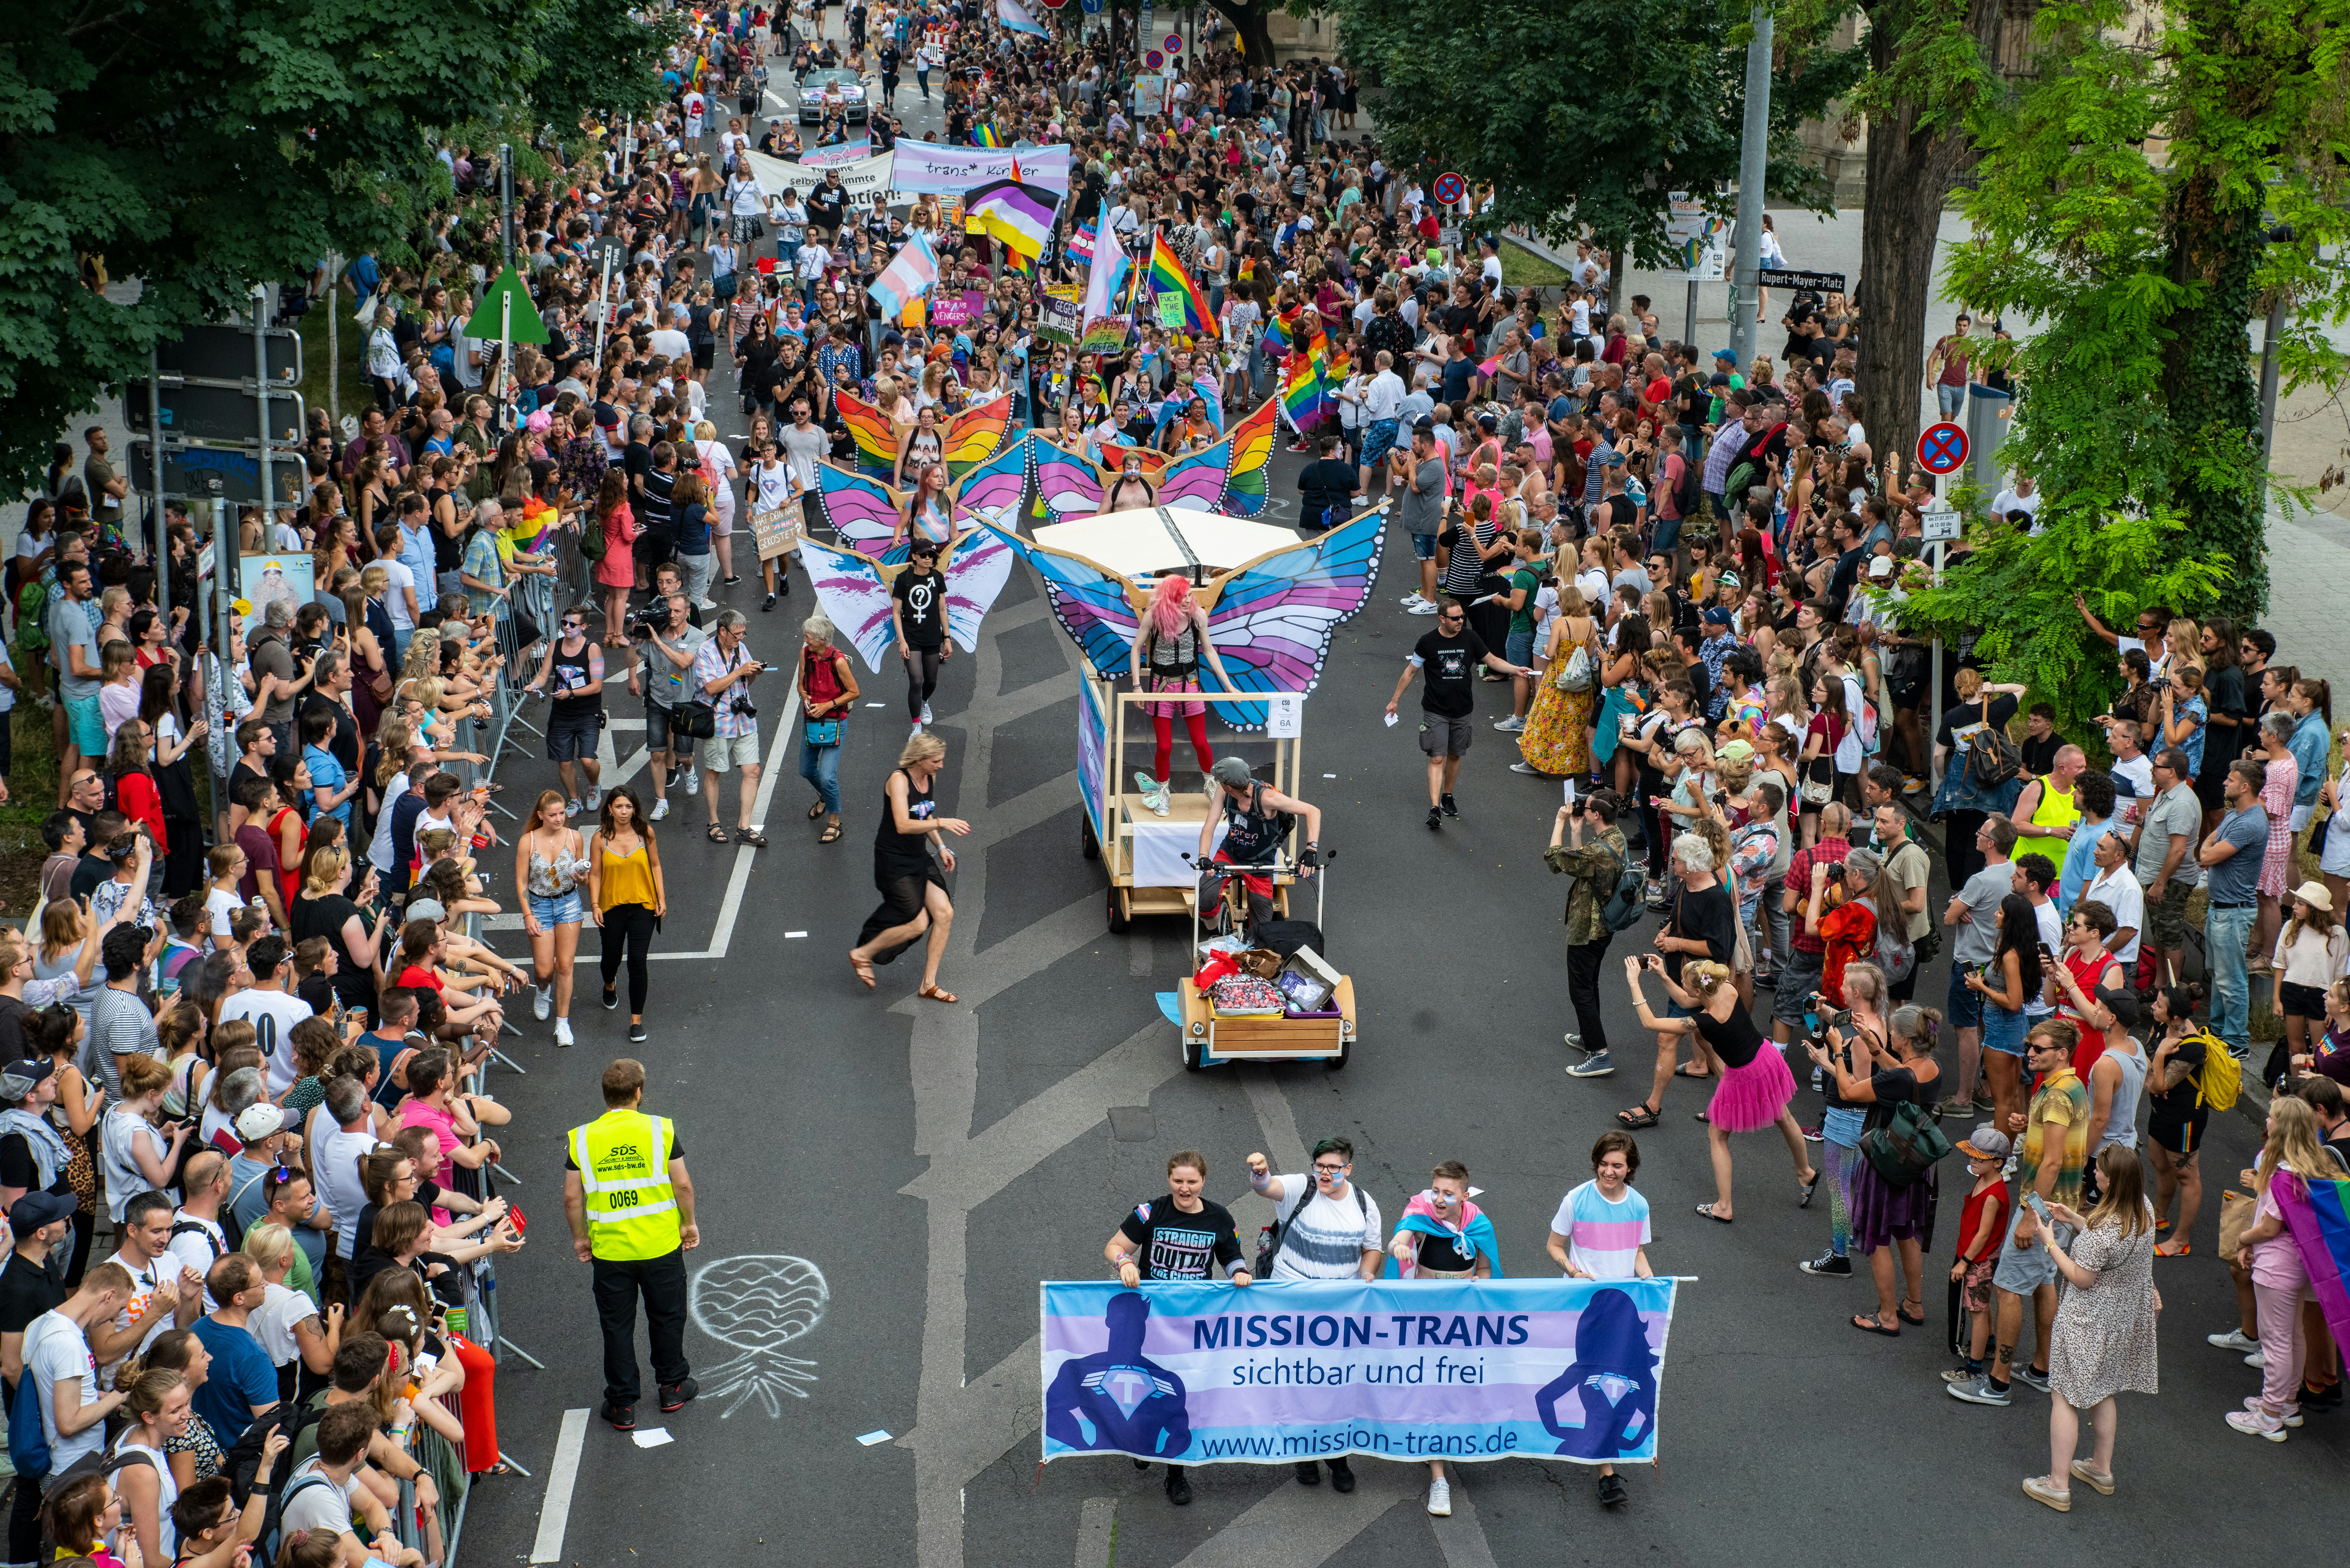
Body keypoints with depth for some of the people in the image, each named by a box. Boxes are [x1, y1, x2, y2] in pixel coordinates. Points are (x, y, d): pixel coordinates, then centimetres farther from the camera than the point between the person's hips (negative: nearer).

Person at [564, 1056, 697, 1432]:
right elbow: (683, 1185, -9)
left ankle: (622, 1406, 18)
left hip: (609, 1250, 0)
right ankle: (672, 1387, 34)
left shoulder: (582, 1139, -7)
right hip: (662, 1245, 0)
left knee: (617, 1326, 12)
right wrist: (688, 1223, 7)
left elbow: (572, 1197, -6)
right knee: (667, 1316, 20)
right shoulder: (661, 1130, -10)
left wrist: (580, 1238, 9)